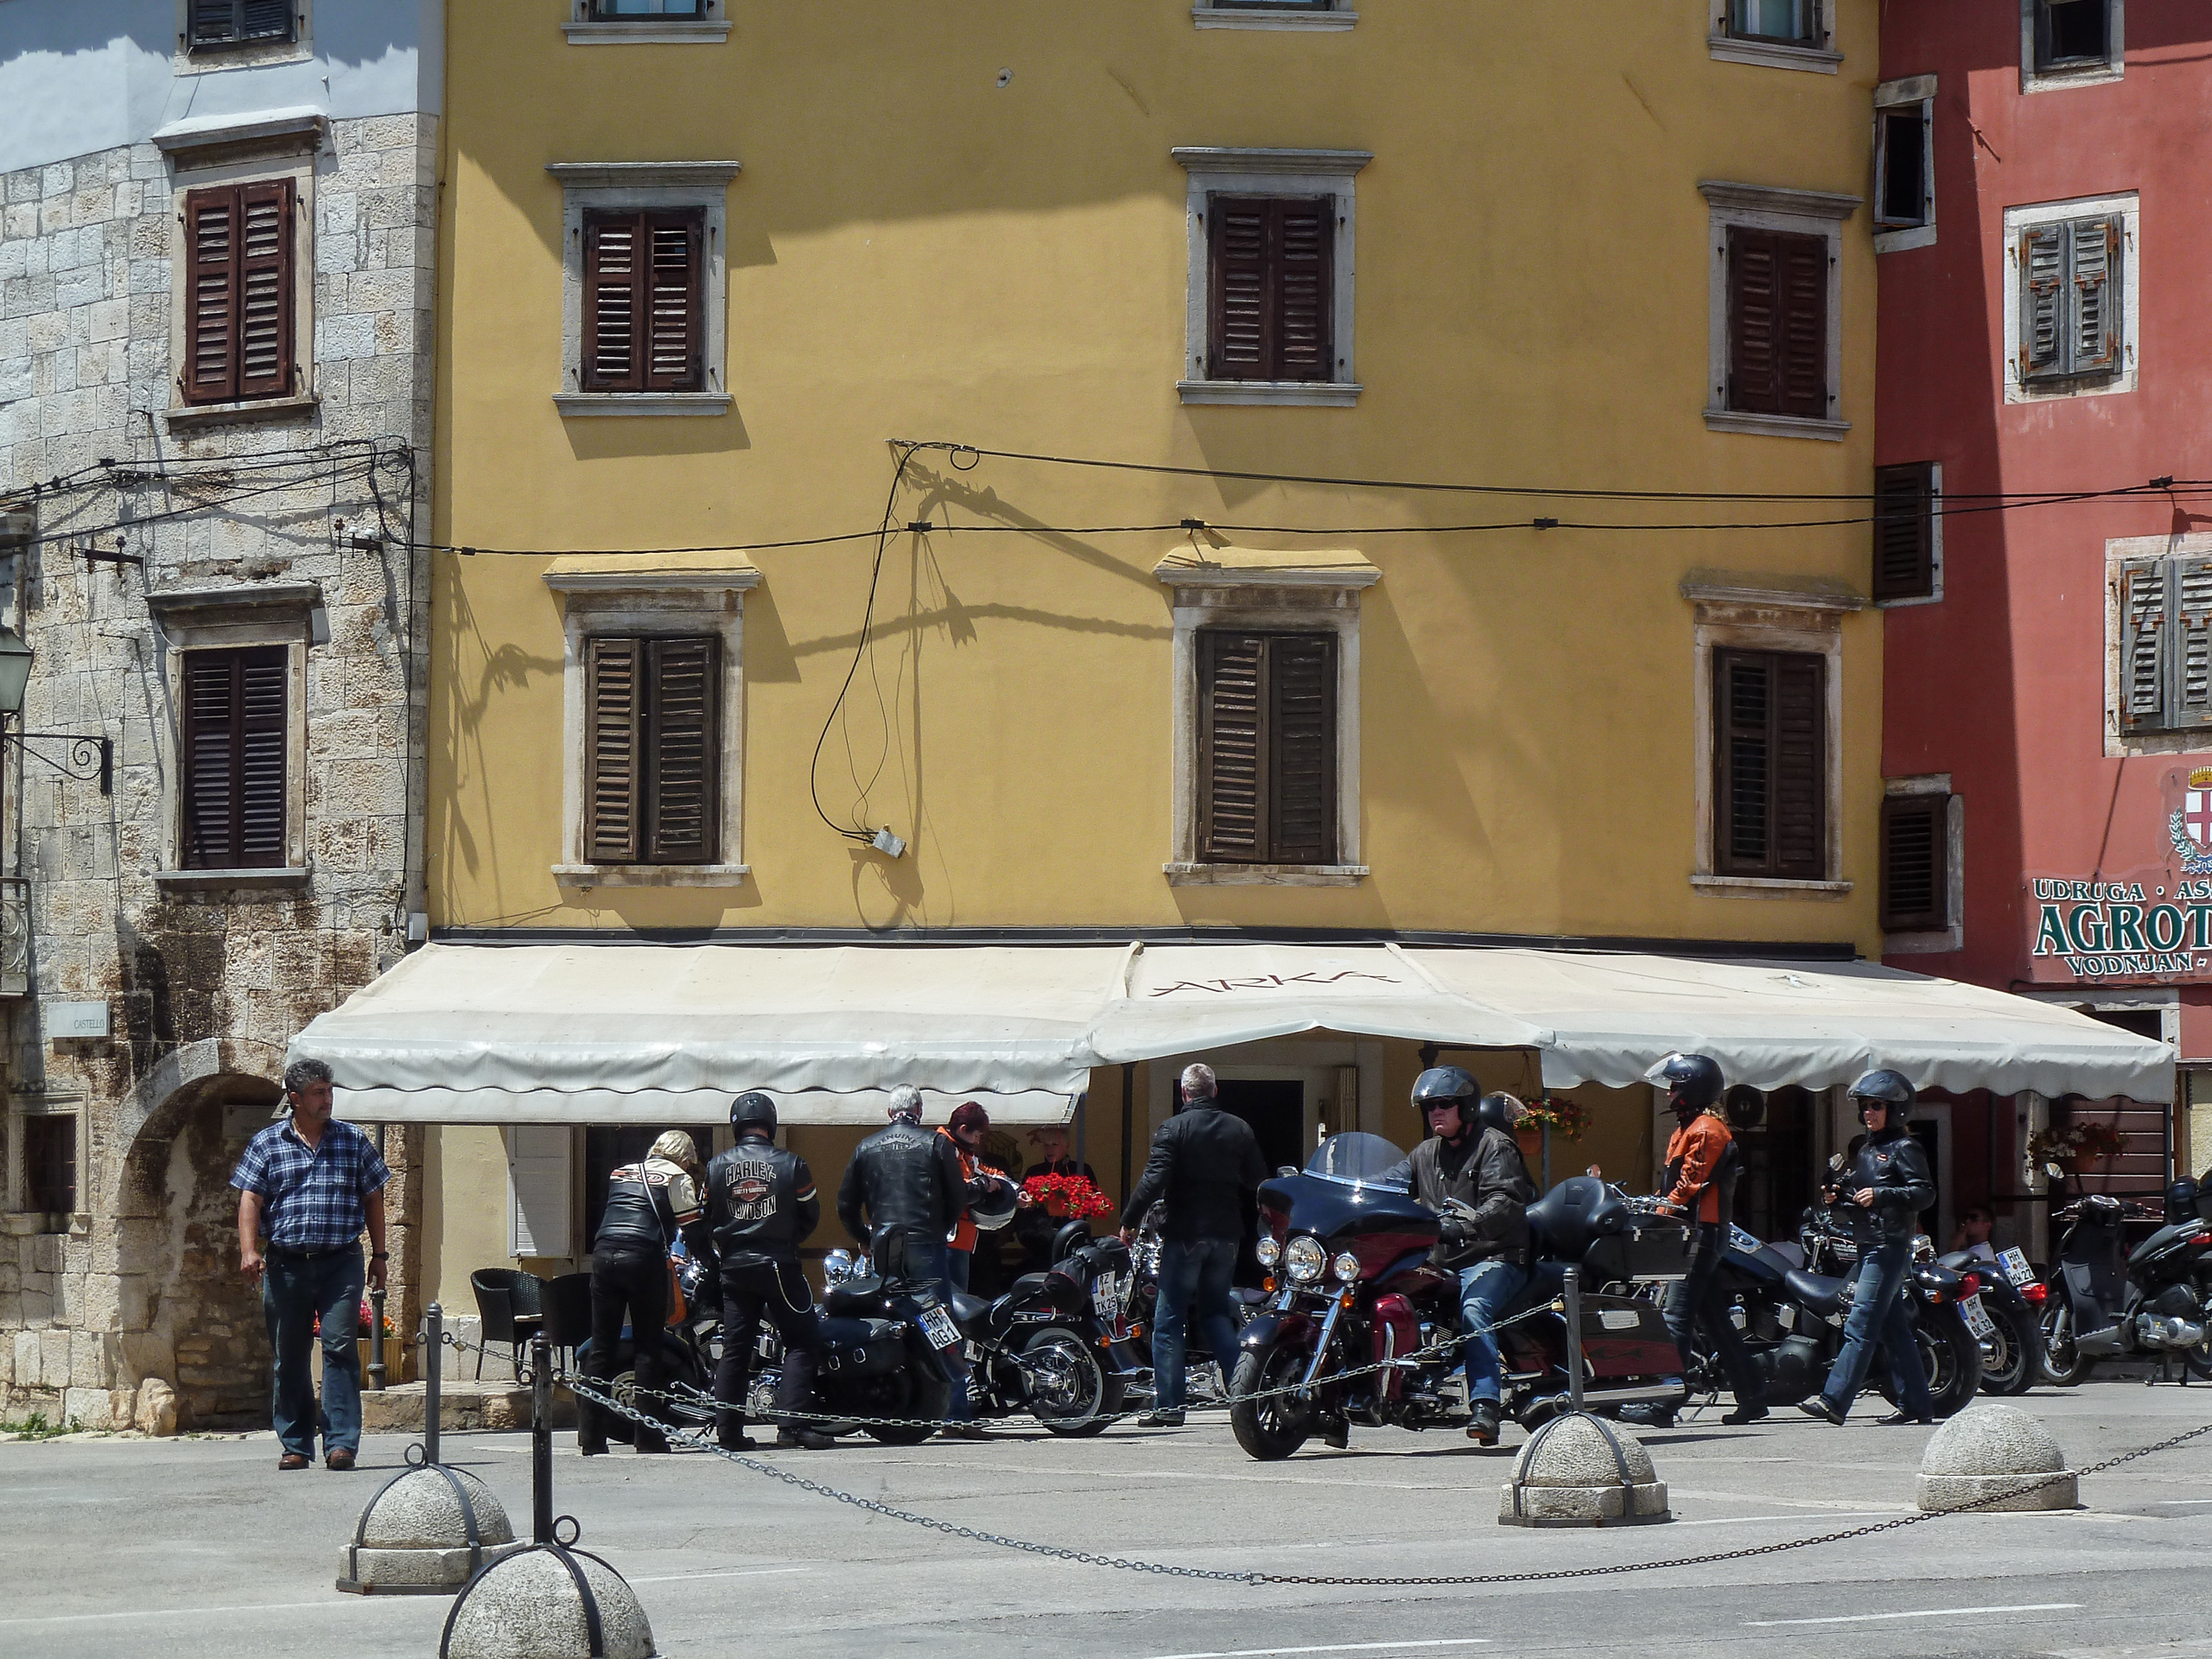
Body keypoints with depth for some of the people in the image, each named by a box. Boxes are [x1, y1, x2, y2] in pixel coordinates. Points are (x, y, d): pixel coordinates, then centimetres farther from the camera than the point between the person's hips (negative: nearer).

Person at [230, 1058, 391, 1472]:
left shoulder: (354, 1141, 10)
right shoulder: (266, 1144, 7)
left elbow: (373, 1200, 14)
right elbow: (250, 1199, 1)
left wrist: (378, 1256, 10)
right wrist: (249, 1250, -13)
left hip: (341, 1263, -1)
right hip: (285, 1263, 1)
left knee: (340, 1347, -11)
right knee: (289, 1357, 4)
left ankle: (342, 1443, -12)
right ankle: (295, 1446, 12)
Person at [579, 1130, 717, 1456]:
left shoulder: (621, 1174, 25)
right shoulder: (677, 1178, 7)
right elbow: (694, 1230, 3)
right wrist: (713, 1266, 16)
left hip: (604, 1255, 5)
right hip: (643, 1258, -5)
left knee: (601, 1347, 4)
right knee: (647, 1347, 3)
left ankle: (590, 1437, 1)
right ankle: (647, 1435, 2)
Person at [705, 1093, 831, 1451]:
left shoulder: (717, 1166, 3)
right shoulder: (790, 1164, -4)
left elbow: (707, 1219, 8)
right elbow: (811, 1215, 4)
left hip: (734, 1267, 4)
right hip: (779, 1266, -3)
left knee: (735, 1348, 8)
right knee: (801, 1342, 1)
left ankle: (728, 1430, 6)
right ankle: (791, 1424, -11)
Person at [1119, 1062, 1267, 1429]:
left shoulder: (1174, 1128, -7)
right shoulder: (1240, 1130, 8)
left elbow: (1154, 1180, -15)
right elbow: (1258, 1184, 11)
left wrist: (1129, 1221, -10)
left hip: (1184, 1234, -5)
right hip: (1226, 1234, 5)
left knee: (1169, 1320, 1)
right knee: (1216, 1313, 15)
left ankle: (1168, 1404, -3)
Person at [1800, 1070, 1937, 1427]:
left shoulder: (1904, 1148, -6)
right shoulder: (1868, 1149, 22)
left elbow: (1925, 1192, -15)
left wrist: (1880, 1195, -23)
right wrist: (1841, 1193, 9)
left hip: (1890, 1246, -10)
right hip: (1870, 1246, 10)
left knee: (1860, 1326, -14)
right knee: (1894, 1328, 10)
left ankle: (1834, 1401, -21)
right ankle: (1917, 1404, 14)